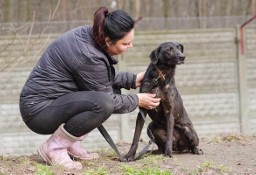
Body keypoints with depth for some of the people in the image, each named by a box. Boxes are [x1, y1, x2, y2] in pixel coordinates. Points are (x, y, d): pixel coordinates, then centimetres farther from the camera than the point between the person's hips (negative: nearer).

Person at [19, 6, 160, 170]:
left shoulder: (88, 34, -1)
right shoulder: (88, 56, -27)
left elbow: (105, 77, 17)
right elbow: (105, 101, -13)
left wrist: (133, 80, 7)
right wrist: (136, 101, -1)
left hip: (55, 100, 10)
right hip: (39, 111, -10)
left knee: (113, 90, 9)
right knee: (103, 103, -27)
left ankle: (71, 144, 9)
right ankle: (54, 147, -11)